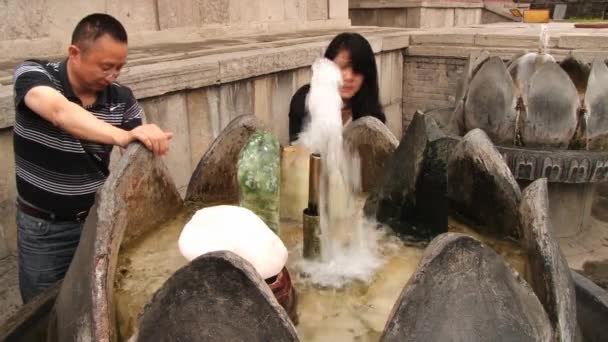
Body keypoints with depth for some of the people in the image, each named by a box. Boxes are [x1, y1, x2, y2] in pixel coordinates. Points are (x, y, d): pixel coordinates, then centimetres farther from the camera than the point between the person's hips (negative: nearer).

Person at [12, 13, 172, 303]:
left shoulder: (121, 98, -9)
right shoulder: (33, 75, -18)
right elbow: (60, 112, -40)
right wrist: (122, 136, -56)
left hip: (100, 218, 2)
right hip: (43, 228, -2)